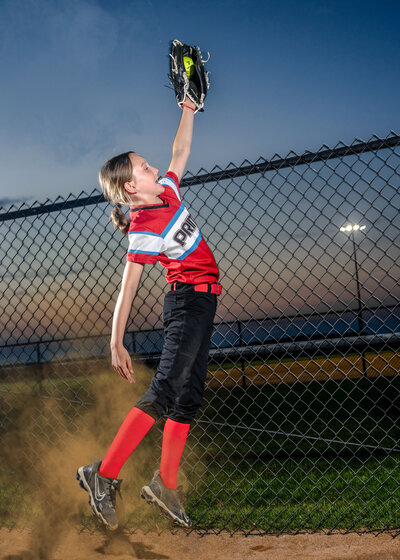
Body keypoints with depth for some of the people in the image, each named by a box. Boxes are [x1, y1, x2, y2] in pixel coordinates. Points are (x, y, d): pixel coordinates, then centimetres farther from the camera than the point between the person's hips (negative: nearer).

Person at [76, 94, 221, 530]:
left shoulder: (167, 191, 10)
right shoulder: (144, 228, -14)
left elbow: (181, 150, 27)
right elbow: (127, 289, -17)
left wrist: (188, 110, 23)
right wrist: (116, 343, -20)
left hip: (201, 303, 9)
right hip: (188, 300, -9)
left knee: (189, 396, 6)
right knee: (164, 392, -19)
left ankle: (165, 485, 10)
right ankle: (104, 475, -18)